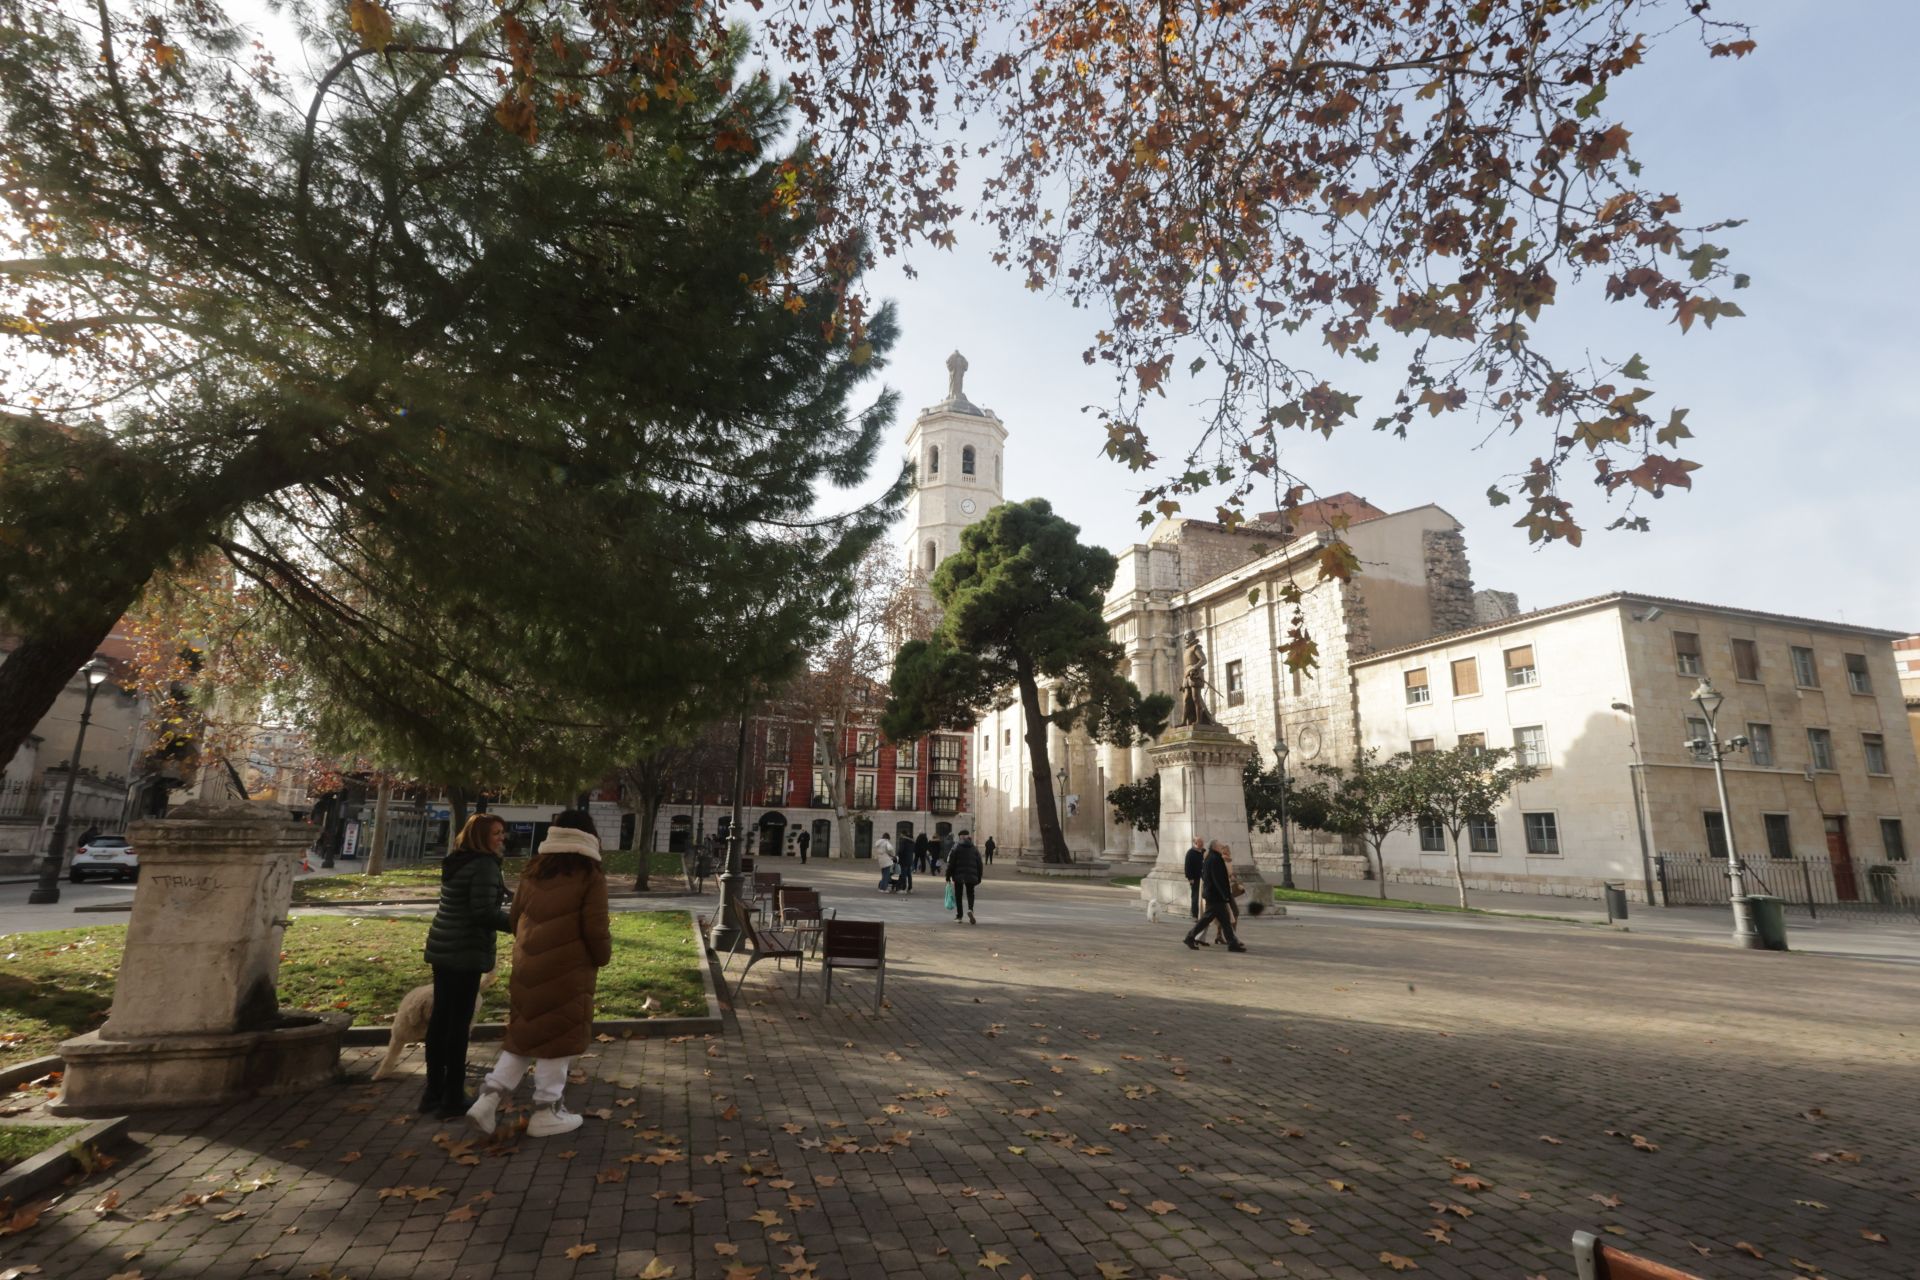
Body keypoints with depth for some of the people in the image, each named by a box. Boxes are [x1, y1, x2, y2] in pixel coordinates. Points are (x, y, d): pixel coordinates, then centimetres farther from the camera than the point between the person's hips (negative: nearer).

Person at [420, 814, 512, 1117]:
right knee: (459, 1022, -1)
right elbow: (483, 912, -22)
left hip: (442, 948, 9)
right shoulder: (485, 865, -17)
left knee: (440, 1018, 14)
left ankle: (433, 1092, 23)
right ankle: (452, 1098, 6)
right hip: (465, 952, -9)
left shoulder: (456, 862, 12)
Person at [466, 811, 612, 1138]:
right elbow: (595, 928, -11)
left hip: (528, 966, 6)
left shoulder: (534, 870, 7)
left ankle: (489, 1099, 12)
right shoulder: (590, 874, -10)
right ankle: (546, 1112, 13)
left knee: (524, 1034, 18)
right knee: (559, 1038, 5)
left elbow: (516, 917, 15)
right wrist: (603, 957, 7)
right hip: (567, 970, -6)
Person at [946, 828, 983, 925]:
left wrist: (948, 876, 1)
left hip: (958, 876, -2)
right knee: (970, 894, 13)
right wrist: (978, 878, 15)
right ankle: (970, 909, -14)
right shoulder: (975, 850, 8)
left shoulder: (955, 849, -3)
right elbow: (979, 865, 9)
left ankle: (959, 916, 10)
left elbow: (951, 863, -6)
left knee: (958, 896, 10)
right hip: (971, 877, 2)